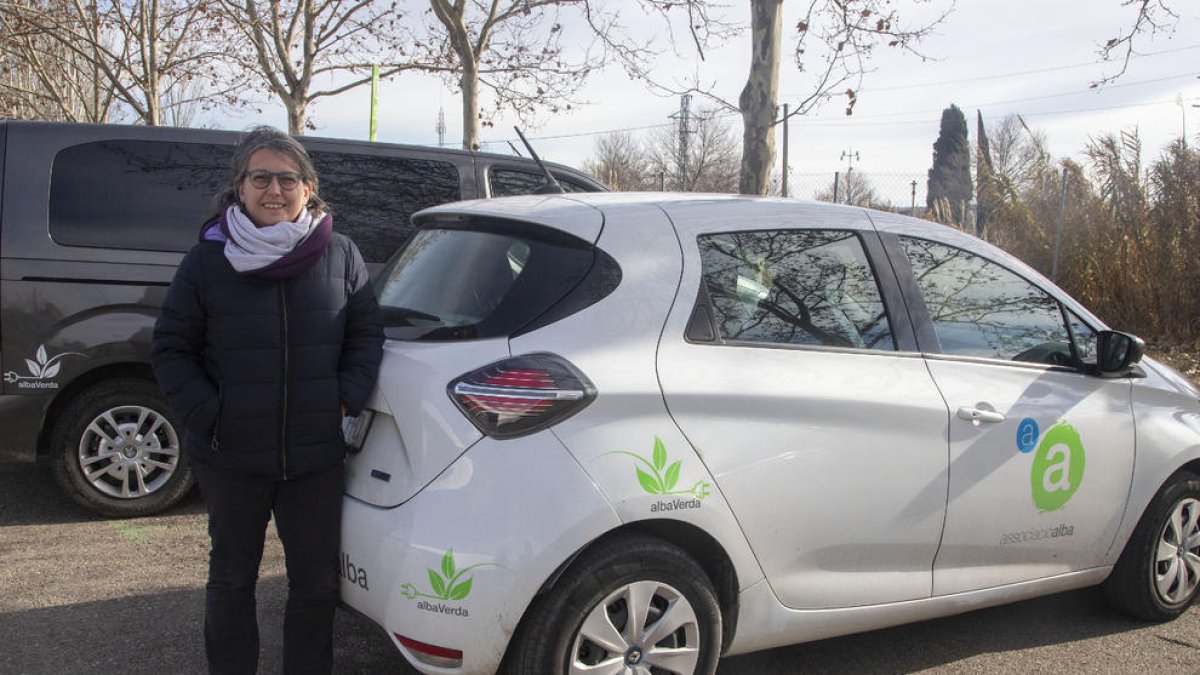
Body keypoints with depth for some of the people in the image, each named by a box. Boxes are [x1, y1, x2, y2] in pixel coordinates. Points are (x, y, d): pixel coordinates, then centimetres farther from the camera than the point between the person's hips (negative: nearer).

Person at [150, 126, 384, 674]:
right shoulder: (207, 260, -4)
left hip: (315, 457, 1)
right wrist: (205, 415, -10)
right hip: (230, 459, 0)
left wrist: (347, 399, -6)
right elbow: (170, 349, 1)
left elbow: (367, 334, 7)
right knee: (232, 577, 17)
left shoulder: (339, 255, -1)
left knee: (317, 581, 11)